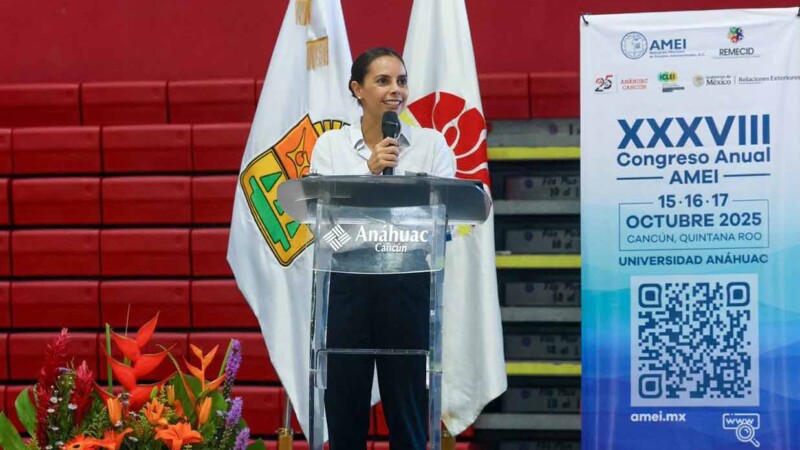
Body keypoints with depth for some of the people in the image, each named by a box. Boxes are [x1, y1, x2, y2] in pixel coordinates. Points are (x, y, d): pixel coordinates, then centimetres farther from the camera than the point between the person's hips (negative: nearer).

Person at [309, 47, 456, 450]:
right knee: (344, 406, 5)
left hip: (408, 283, 0)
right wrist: (369, 172, -14)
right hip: (346, 282, 0)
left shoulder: (432, 144, 5)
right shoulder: (330, 145, 6)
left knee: (407, 404, 5)